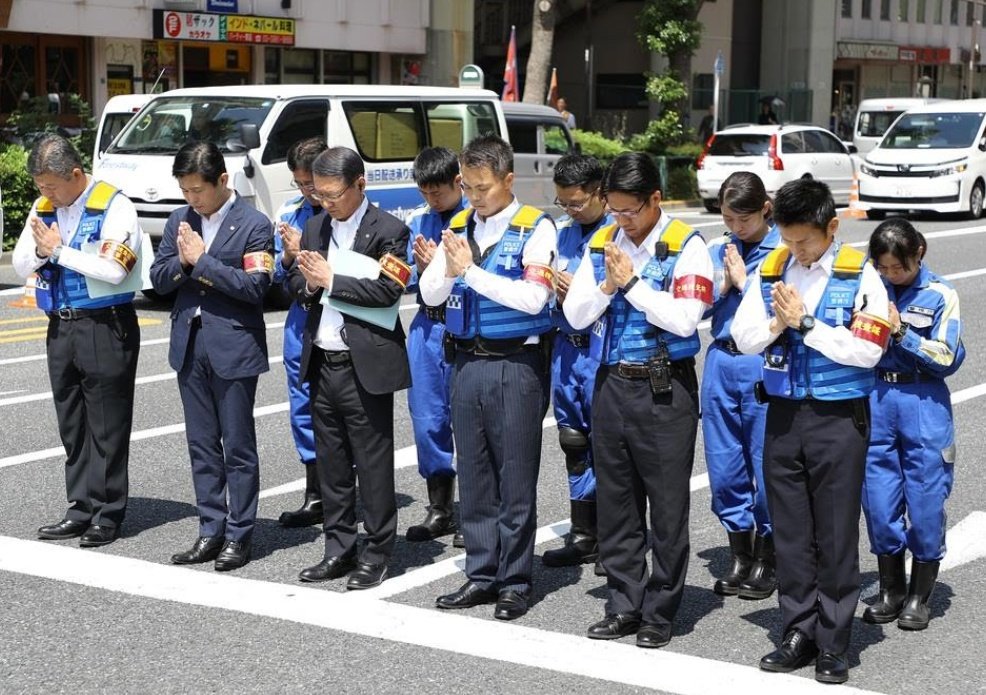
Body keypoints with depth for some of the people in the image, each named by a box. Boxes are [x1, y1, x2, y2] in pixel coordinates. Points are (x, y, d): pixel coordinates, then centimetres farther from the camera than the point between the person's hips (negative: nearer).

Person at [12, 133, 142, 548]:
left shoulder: (113, 206, -11)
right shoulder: (43, 208, 10)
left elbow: (113, 269, -21)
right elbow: (21, 266, 10)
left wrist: (59, 250, -15)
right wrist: (42, 249, -11)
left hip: (106, 327, -7)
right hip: (61, 327, 7)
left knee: (107, 427, 0)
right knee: (72, 426, 11)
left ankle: (109, 515, 8)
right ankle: (82, 510, 19)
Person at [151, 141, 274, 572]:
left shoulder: (253, 226, -8)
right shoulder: (179, 222, 9)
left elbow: (255, 285, -18)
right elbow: (159, 278, 6)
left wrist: (202, 260, -17)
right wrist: (183, 262, -13)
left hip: (234, 347, -6)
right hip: (189, 346, 6)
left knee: (238, 447, 2)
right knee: (202, 446, 12)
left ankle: (239, 536, 11)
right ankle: (211, 532, 20)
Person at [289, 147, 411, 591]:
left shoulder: (388, 231, -9)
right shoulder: (315, 227, 12)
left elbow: (387, 291, -19)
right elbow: (294, 282, 14)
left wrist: (330, 280, -16)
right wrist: (308, 284, -9)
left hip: (365, 366, -7)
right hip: (322, 363, 7)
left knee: (373, 463, 1)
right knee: (330, 462, 13)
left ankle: (377, 553, 12)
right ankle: (339, 550, 23)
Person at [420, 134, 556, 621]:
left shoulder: (535, 228, -7)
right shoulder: (458, 227, 8)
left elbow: (532, 298, -19)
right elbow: (429, 295, 5)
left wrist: (471, 271, -17)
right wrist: (448, 269, -15)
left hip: (516, 365, -5)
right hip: (467, 362, 6)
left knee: (516, 477, 2)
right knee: (474, 476, 12)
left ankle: (515, 581, 12)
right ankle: (481, 575, 23)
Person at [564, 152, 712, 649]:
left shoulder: (686, 247, -8)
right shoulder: (601, 244, 7)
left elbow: (684, 318, -18)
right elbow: (575, 314, 6)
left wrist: (632, 282, -15)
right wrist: (608, 286, -10)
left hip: (665, 388, -5)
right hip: (612, 383, 5)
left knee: (667, 505, 3)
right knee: (615, 501, 12)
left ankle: (660, 613, 14)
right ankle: (625, 605, 23)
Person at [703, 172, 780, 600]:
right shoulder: (716, 252, 10)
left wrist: (745, 280, -11)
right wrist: (723, 283, -8)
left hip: (764, 364, -5)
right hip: (721, 360, 5)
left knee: (766, 461, 2)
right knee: (724, 462, 10)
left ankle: (767, 560, 17)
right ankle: (739, 556, 24)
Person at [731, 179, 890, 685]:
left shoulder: (860, 277, -8)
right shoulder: (770, 271, 5)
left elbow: (866, 351, -15)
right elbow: (743, 338, 5)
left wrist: (805, 323, -16)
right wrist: (776, 324, -15)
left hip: (839, 418, -4)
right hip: (783, 415, 4)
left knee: (836, 535, 3)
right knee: (790, 533, 10)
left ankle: (832, 643, 13)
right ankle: (799, 634, 22)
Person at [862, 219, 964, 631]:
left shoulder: (940, 296, -3)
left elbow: (948, 359, -8)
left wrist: (901, 331, -16)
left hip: (923, 405, -2)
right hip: (874, 400, 3)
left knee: (925, 500, 2)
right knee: (879, 500, 6)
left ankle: (919, 596, 16)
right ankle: (890, 589, 22)